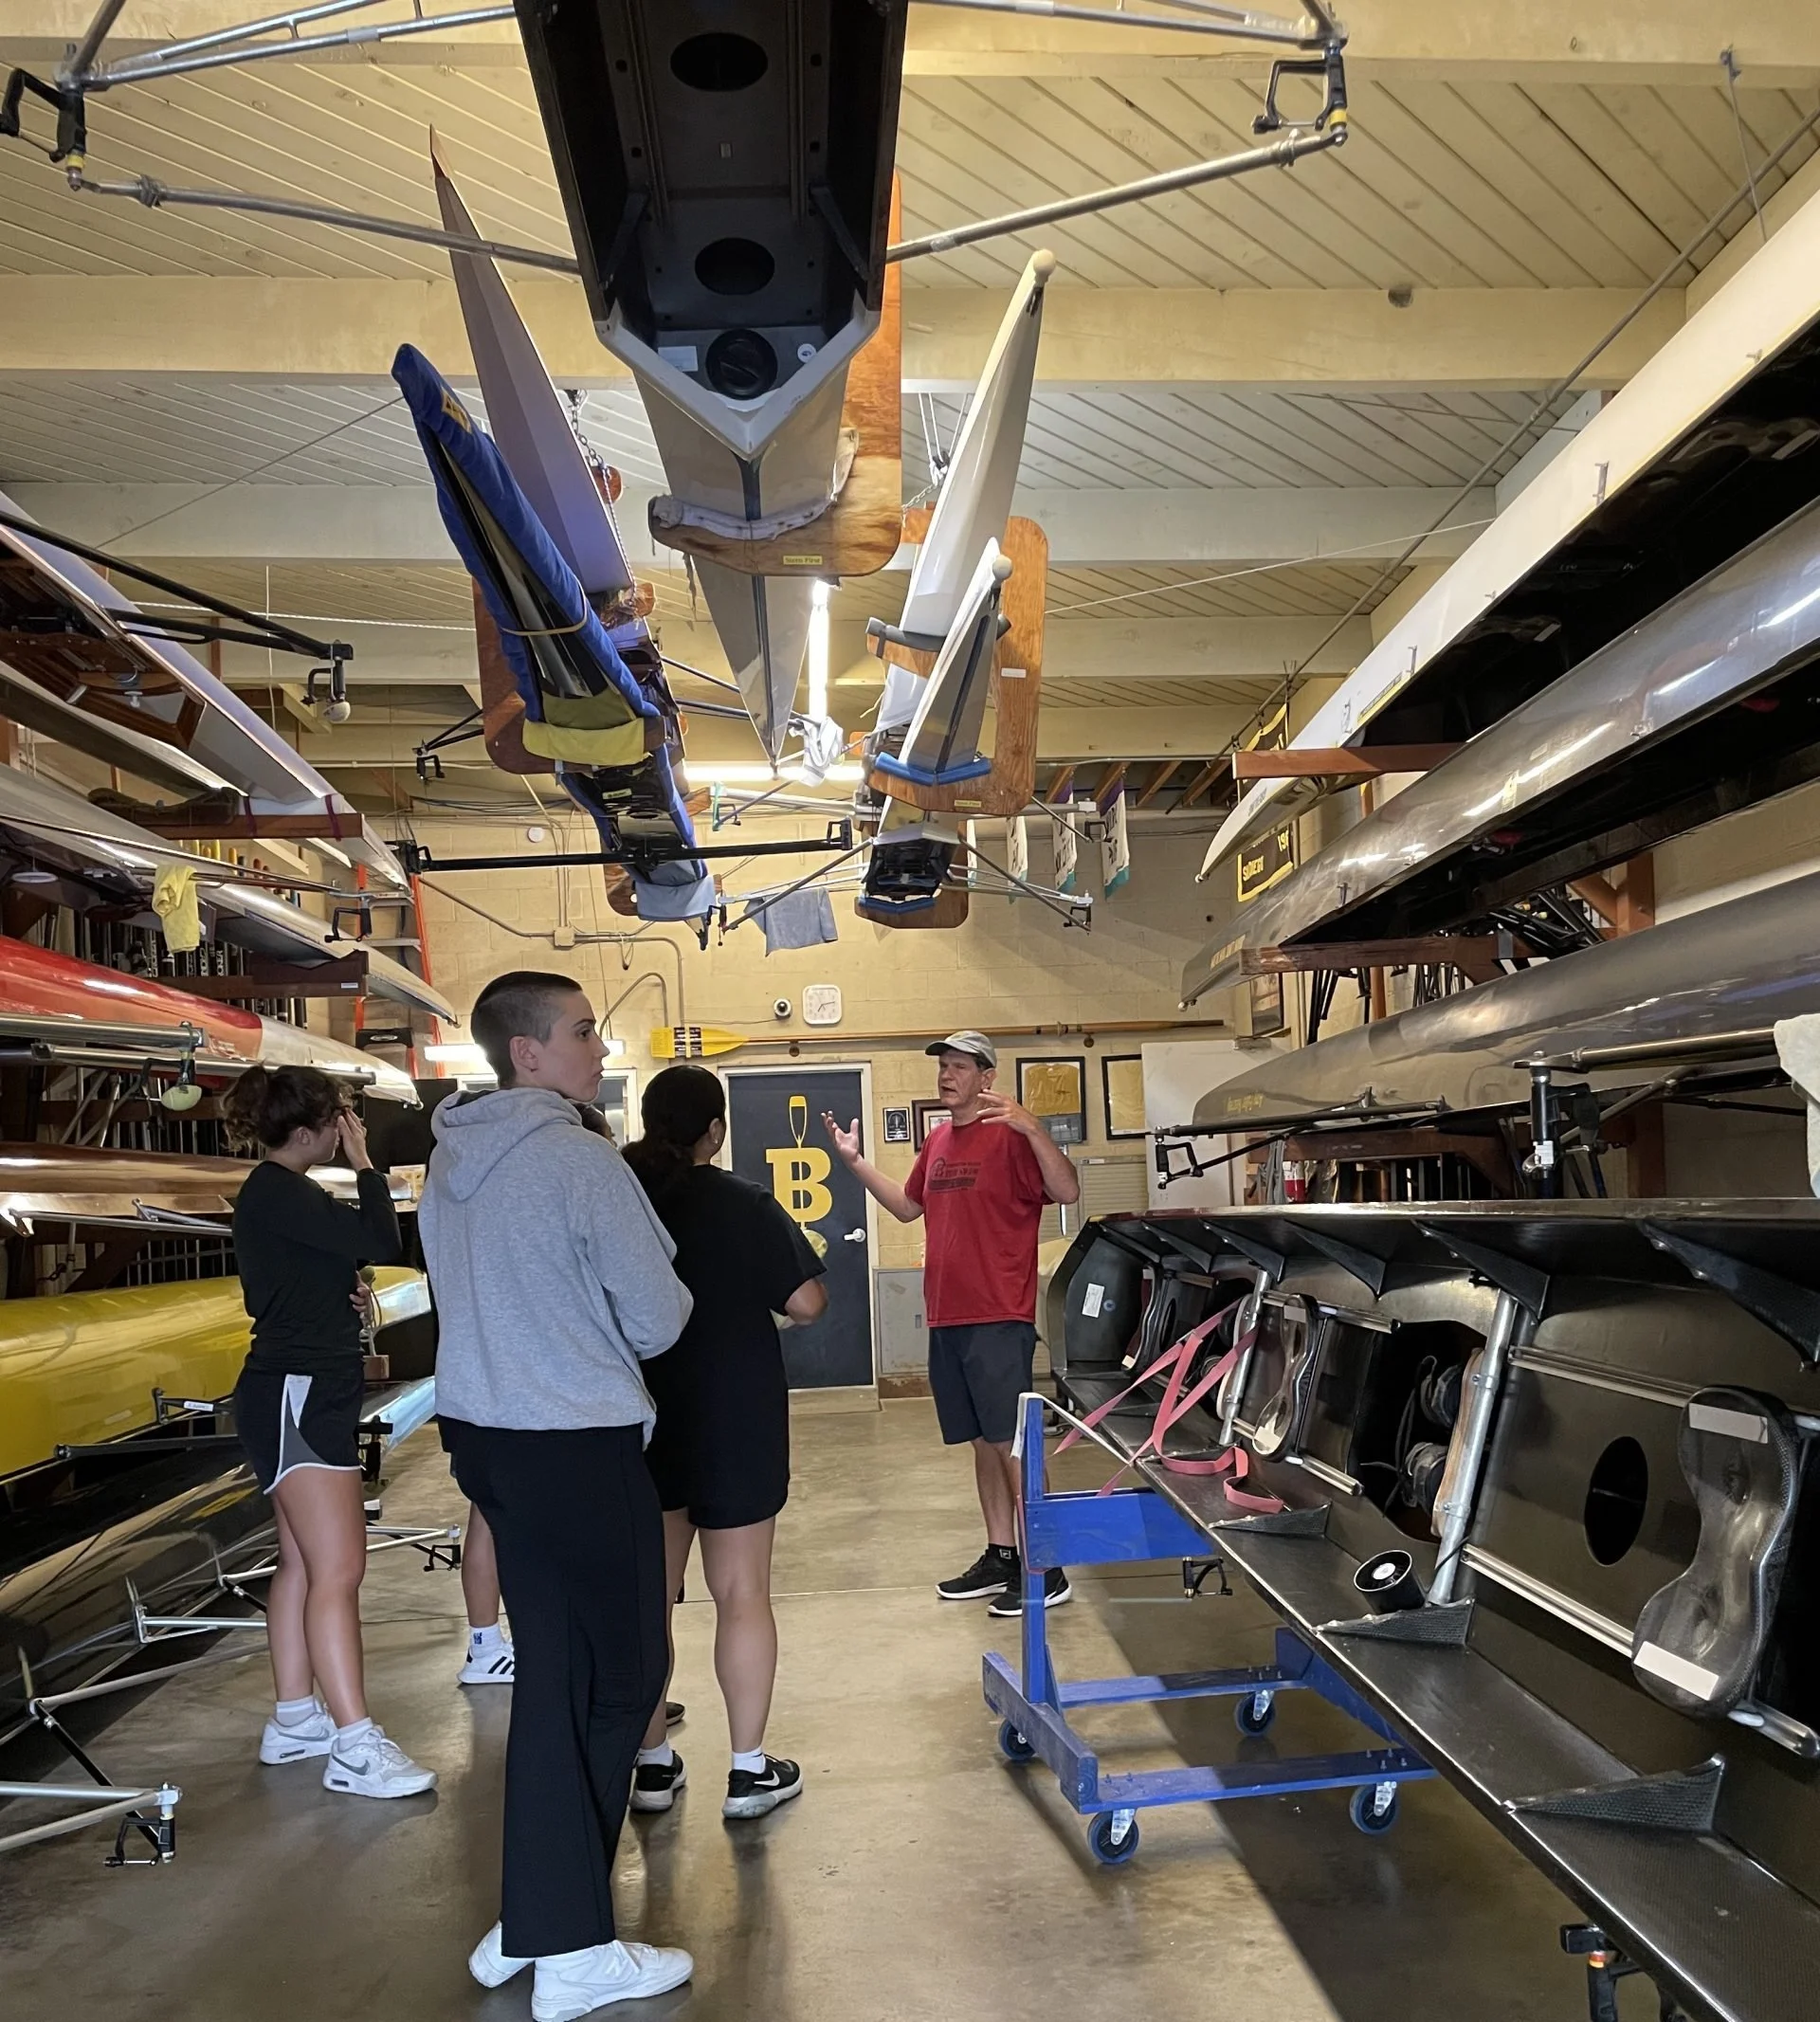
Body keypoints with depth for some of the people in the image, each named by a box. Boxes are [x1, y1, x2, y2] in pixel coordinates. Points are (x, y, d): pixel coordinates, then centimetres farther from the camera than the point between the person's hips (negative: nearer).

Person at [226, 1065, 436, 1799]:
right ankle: (355, 1746, -12)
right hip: (297, 1396, -11)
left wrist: (342, 1290, 3)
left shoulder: (278, 1193, 15)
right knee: (337, 1571, -13)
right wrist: (363, 1163, -12)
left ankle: (294, 1719, 22)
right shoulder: (275, 1193, -17)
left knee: (303, 1562, 14)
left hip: (310, 1394, 11)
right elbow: (382, 1242, -24)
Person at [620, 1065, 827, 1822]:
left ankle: (651, 1764, 22)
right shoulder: (745, 1206, -12)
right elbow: (806, 1302, -12)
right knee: (742, 1593, 6)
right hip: (733, 1420, -3)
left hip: (640, 1420, 4)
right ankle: (749, 1771, 12)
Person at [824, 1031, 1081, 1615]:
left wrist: (1031, 1128, -33)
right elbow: (907, 1206, 25)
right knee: (983, 1442, 15)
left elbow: (1067, 1190, -20)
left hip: (999, 1319, -8)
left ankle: (1046, 1570, 3)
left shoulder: (1009, 1135, -9)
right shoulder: (937, 1142, 14)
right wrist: (855, 1161, 19)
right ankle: (1000, 1557, 25)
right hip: (946, 1319, 8)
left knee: (1011, 1442, -5)